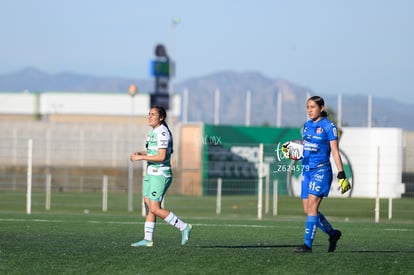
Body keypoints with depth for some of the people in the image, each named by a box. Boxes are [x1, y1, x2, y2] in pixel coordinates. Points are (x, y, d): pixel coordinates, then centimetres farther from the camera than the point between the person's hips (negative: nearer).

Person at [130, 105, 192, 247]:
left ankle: (184, 227, -1)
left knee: (155, 209, -10)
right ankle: (147, 239, 9)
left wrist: (141, 158, -18)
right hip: (151, 173, 10)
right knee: (148, 206, 7)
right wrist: (140, 153, 6)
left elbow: (161, 156, -24)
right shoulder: (154, 131, 13)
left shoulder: (162, 133, -17)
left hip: (160, 175, -10)